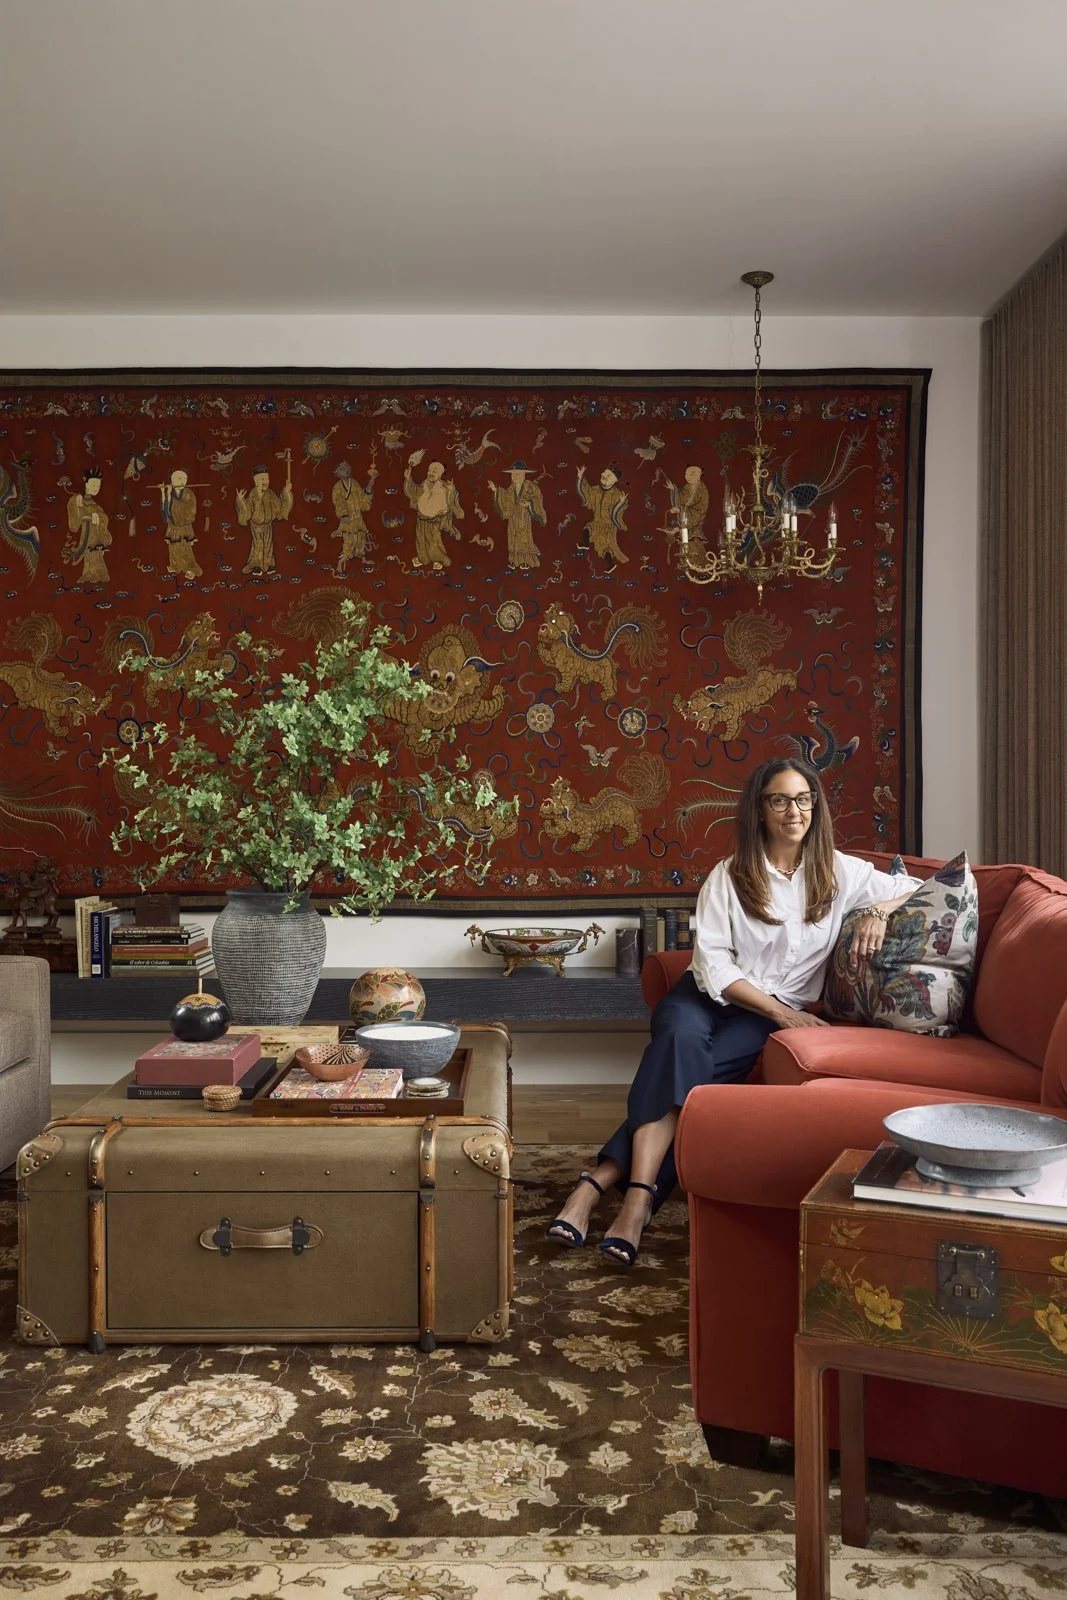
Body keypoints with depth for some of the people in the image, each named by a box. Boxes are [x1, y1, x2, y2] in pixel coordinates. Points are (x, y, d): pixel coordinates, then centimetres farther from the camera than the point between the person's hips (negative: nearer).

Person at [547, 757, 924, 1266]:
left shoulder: (840, 872, 6)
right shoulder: (729, 875, 0)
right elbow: (713, 964, -6)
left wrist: (880, 911, -10)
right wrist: (779, 1011, -14)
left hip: (779, 1012, 0)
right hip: (709, 997, 0)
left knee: (682, 1069, -30)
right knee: (683, 1037, -37)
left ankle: (599, 1183, -35)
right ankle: (638, 1197, -43)